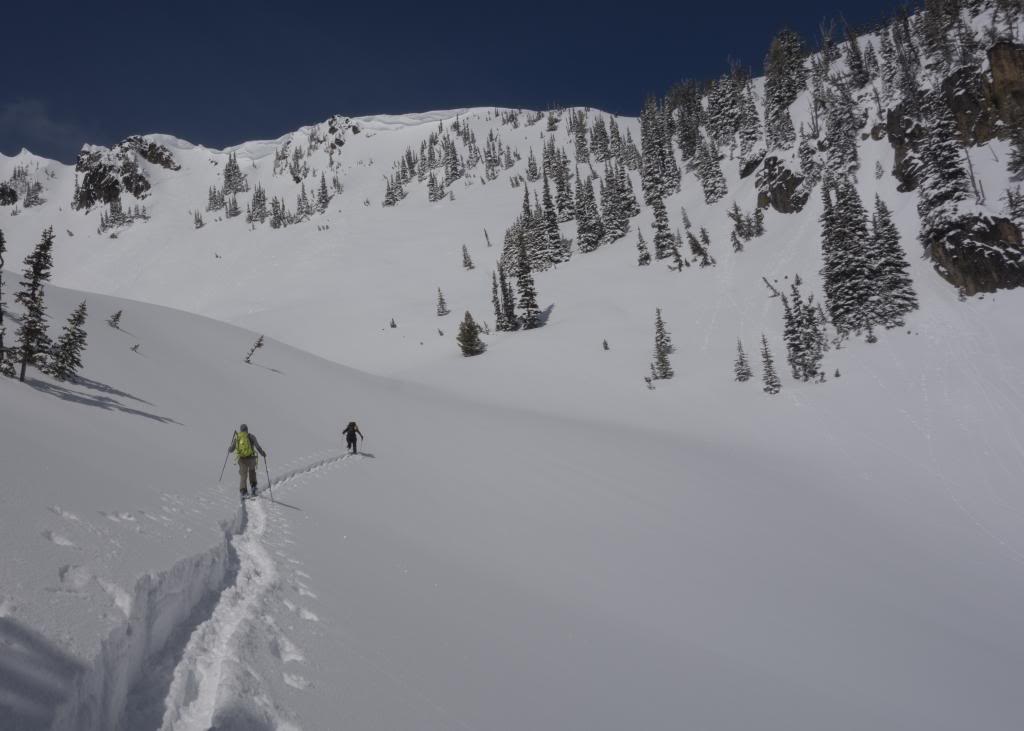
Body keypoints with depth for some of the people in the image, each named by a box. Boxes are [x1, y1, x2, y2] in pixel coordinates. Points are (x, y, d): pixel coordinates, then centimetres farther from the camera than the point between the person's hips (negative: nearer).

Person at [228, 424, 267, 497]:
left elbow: (231, 449, 5)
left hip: (241, 459, 0)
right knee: (252, 471, 25)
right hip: (251, 458, 0)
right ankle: (253, 486, 14)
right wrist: (263, 453, 11)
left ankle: (243, 491, 2)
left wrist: (228, 450, 29)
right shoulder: (251, 437, -1)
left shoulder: (236, 437, 3)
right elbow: (258, 447, -4)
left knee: (242, 475, 11)